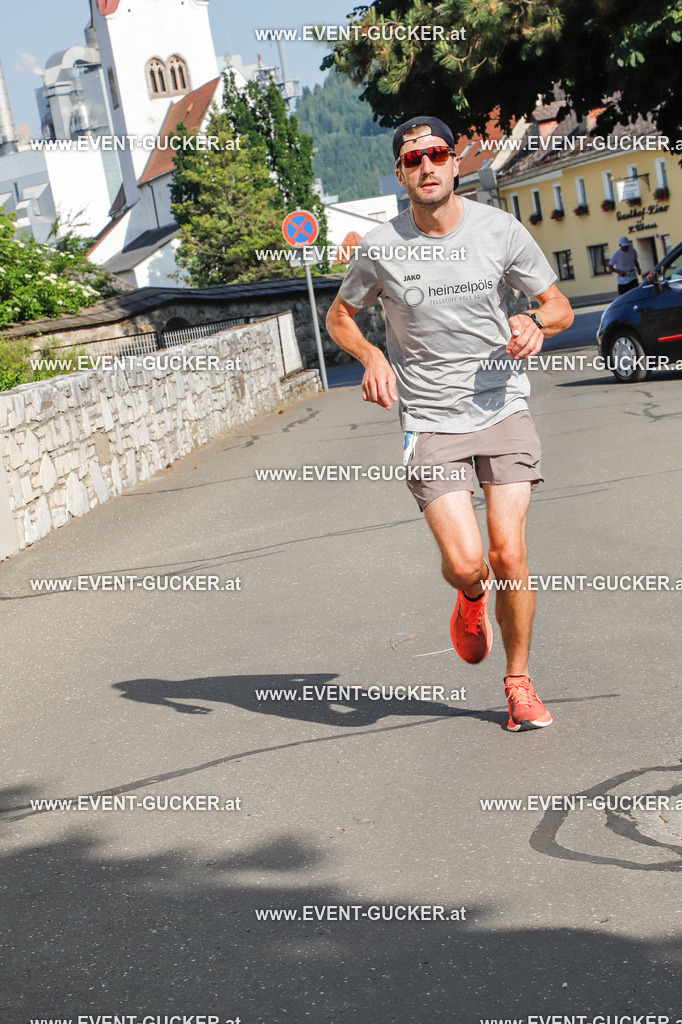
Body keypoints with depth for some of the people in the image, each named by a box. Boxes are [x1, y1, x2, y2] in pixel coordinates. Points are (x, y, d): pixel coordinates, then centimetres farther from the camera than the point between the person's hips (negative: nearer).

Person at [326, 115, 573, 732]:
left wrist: (536, 324, -15)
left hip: (504, 408, 1)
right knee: (465, 562, -13)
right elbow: (339, 316, 12)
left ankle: (519, 681, 16)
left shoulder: (500, 230, -1)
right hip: (431, 422, -1)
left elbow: (560, 306, 8)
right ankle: (471, 600, 27)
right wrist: (372, 357, -8)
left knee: (509, 553, -7)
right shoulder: (381, 248, -4)